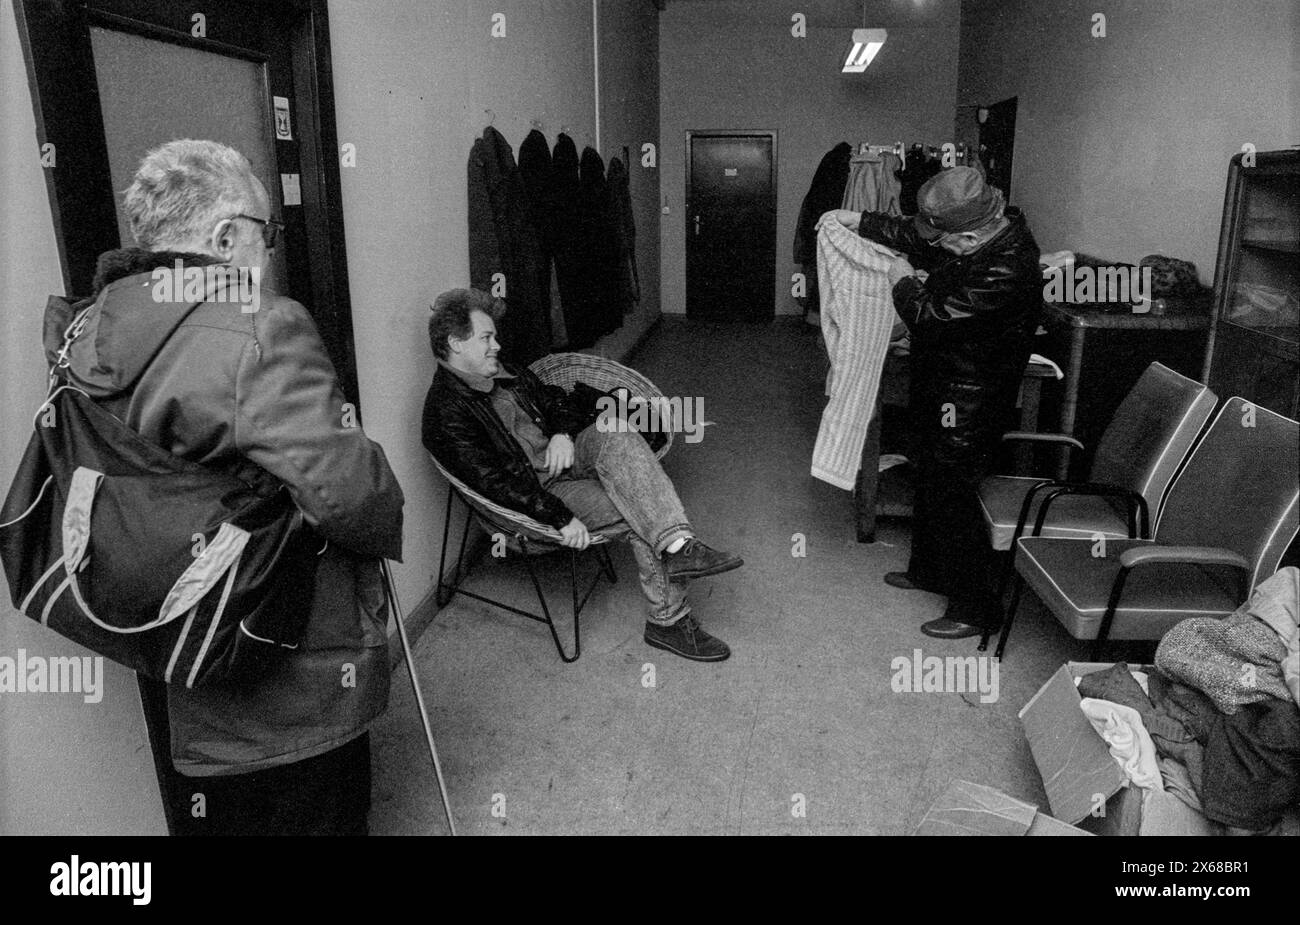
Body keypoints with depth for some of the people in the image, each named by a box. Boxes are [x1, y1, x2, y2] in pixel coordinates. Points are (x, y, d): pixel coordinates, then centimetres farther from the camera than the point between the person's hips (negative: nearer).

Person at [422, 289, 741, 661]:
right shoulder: (446, 413, -15)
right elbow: (493, 481, -23)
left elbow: (557, 400, 21)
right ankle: (668, 620, -10)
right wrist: (559, 518, -28)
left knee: (614, 433, -25)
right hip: (535, 492, -7)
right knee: (644, 519, -23)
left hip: (560, 457, 7)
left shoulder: (506, 375, 13)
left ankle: (678, 546, -33)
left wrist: (564, 433, -4)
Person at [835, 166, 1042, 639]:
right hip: (941, 387, 10)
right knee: (929, 483, 23)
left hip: (970, 402, -10)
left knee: (951, 497, 0)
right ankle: (928, 570, 43)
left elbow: (932, 318, -25)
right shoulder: (991, 227, -4)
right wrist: (860, 222, 11)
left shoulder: (1005, 274, -32)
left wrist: (903, 283, -7)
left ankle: (976, 608, 16)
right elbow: (915, 236, 13)